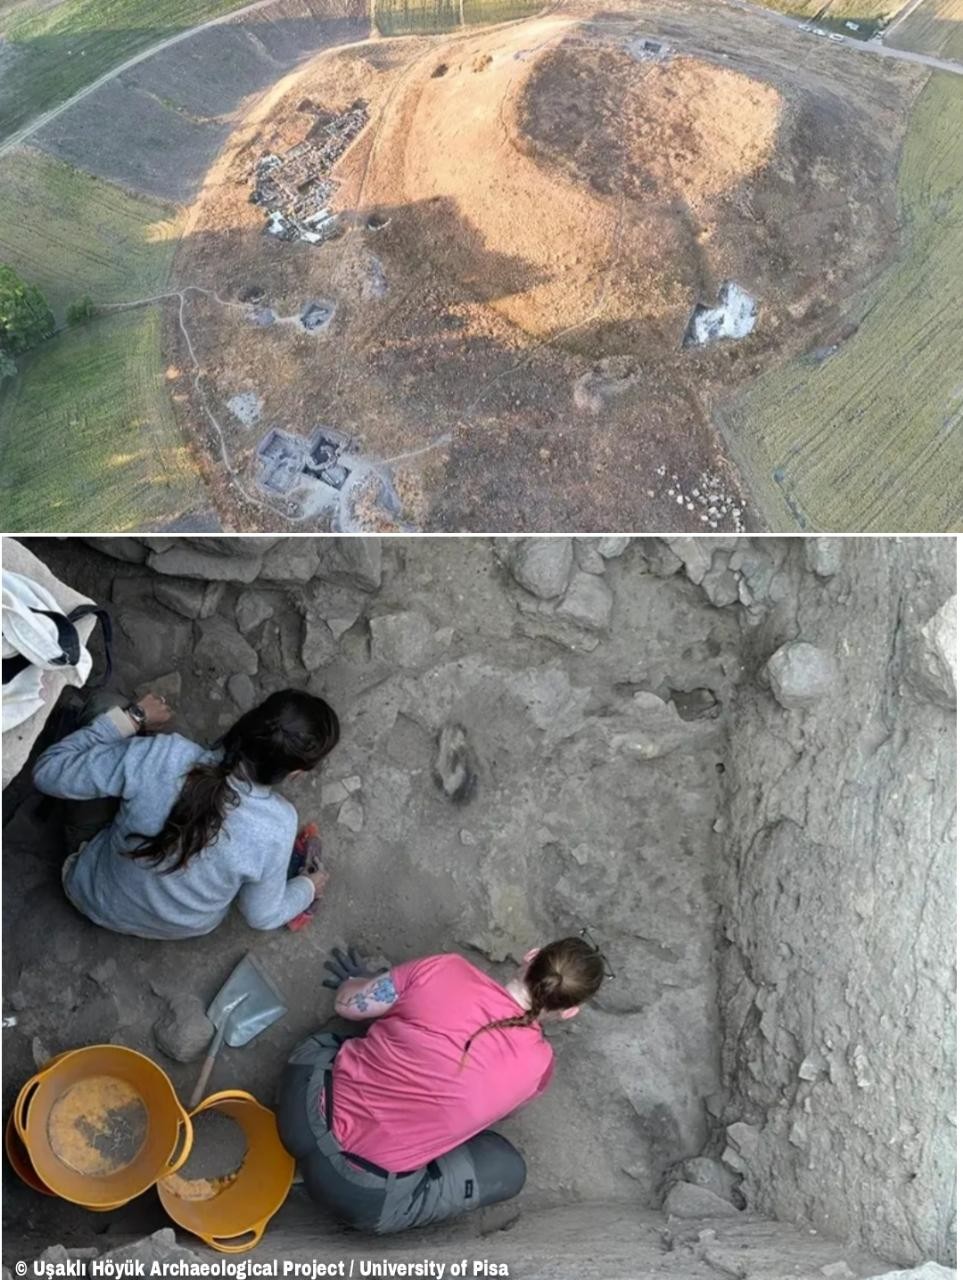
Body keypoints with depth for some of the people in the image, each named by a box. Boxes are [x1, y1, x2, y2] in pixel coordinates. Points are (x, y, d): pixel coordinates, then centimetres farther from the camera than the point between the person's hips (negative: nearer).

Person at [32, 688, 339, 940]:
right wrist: (308, 887, 5)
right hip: (187, 929, 1)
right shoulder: (276, 828, -34)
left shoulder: (162, 757, -37)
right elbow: (262, 915, -14)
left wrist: (131, 718, -13)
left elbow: (48, 772, -21)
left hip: (96, 900, 0)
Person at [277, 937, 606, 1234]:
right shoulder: (536, 1063, -8)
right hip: (358, 1193, -3)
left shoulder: (446, 970, -9)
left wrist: (357, 983, 26)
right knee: (507, 1169, 16)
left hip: (306, 1101, 3)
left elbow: (347, 1004, 4)